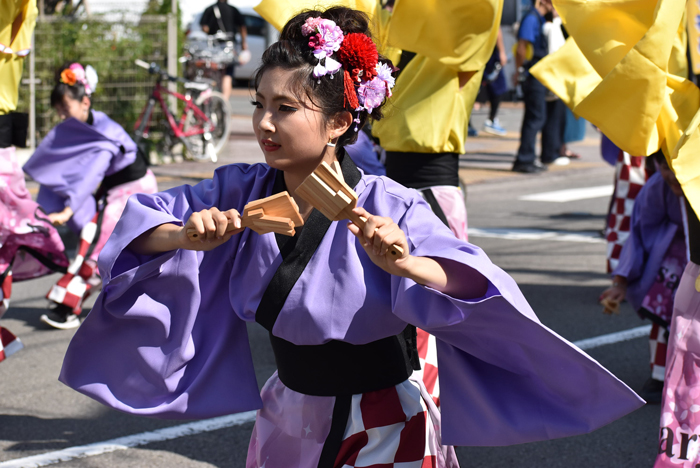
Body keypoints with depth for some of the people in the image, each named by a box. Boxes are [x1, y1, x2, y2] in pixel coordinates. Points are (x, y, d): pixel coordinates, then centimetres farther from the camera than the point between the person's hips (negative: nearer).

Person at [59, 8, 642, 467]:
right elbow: (141, 218, -1)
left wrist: (408, 265, -49)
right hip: (288, 420, 5)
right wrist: (186, 237, -23)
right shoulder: (244, 192, -9)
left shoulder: (388, 208, -23)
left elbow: (480, 294, -30)